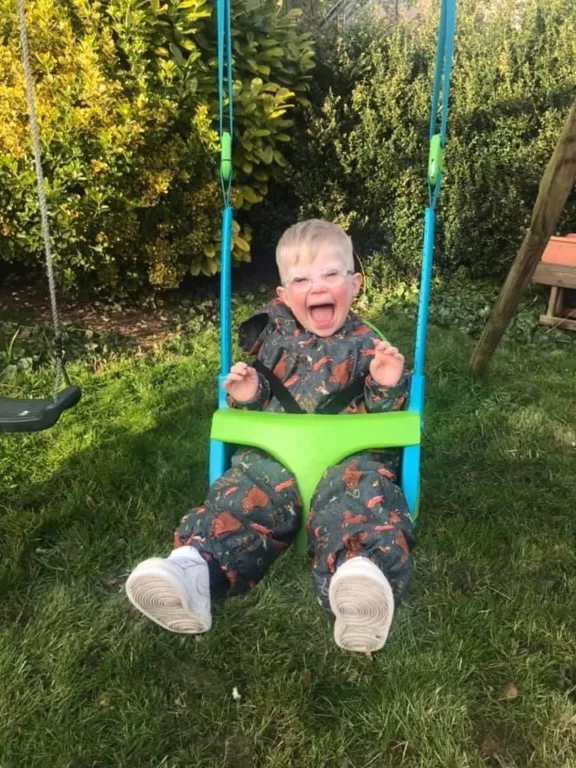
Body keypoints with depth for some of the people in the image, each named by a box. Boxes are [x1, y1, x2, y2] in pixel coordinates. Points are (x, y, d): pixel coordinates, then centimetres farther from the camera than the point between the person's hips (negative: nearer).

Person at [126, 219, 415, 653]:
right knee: (245, 495, -26)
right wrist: (245, 396, 0)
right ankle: (194, 566, -45)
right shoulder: (273, 340, 18)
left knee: (362, 492, -35)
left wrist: (387, 387, -9)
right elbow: (254, 409, 25)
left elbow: (382, 420, 13)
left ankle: (365, 572, -62)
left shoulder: (365, 346, 12)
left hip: (348, 455, -2)